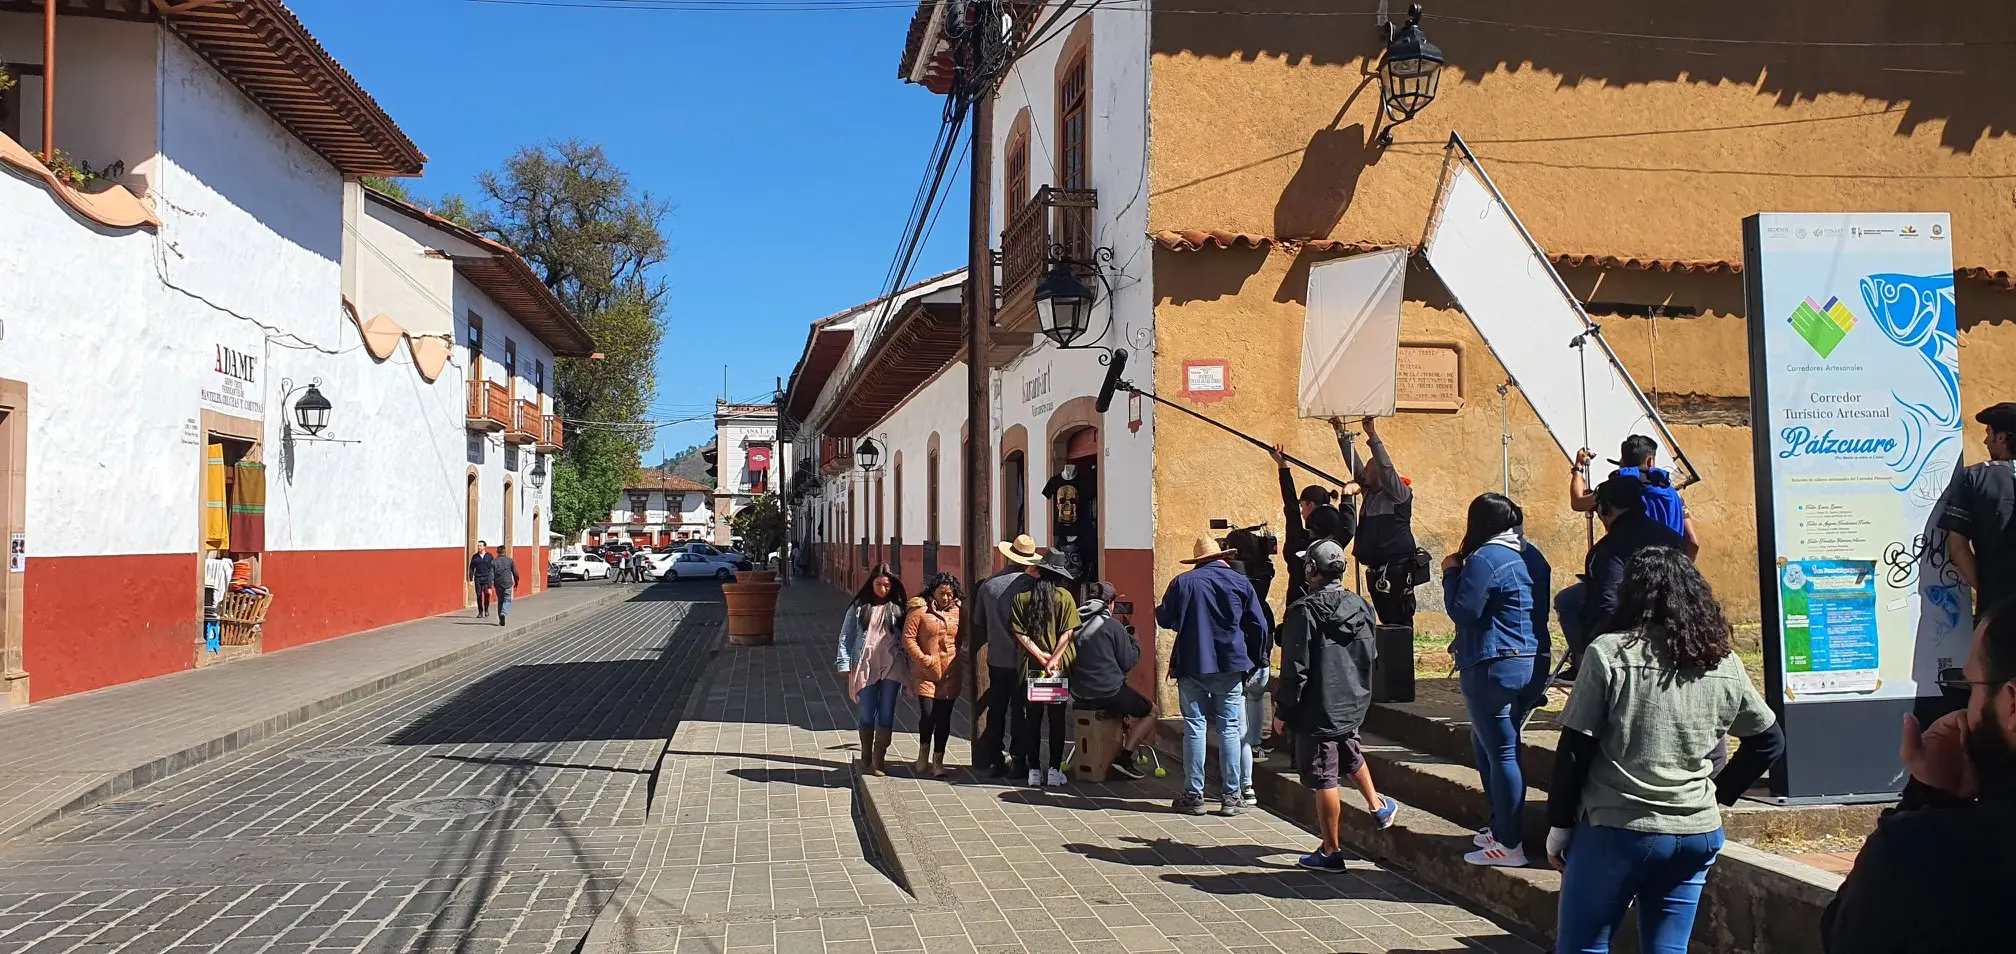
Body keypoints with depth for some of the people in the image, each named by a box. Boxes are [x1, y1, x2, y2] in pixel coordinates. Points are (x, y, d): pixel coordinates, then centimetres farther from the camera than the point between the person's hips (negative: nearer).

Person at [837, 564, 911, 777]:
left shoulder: (897, 607, 5)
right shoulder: (859, 606, 4)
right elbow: (846, 635, 6)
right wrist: (844, 664, -2)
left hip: (891, 667, 0)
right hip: (865, 667, 0)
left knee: (886, 715, -1)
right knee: (867, 715, 5)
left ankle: (878, 761, 6)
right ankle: (866, 757, 24)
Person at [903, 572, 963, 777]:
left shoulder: (957, 611, 5)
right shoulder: (919, 610, -5)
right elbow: (908, 638, -6)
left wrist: (956, 656, 5)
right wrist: (923, 659, -10)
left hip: (950, 674, 3)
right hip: (926, 673, -3)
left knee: (943, 718, 4)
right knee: (927, 715, -8)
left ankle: (937, 760, 15)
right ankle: (924, 751, 19)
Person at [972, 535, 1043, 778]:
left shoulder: (988, 585, -1)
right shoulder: (1031, 584, -13)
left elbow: (977, 624, 9)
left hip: (997, 660, 3)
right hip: (1023, 660, -3)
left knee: (996, 710, 11)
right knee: (1021, 711, 6)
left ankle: (995, 761, 13)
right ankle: (1019, 761, 8)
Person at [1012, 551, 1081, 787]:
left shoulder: (1021, 597, 0)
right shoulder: (1064, 597, -5)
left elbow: (1019, 633, -6)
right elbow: (1067, 633, -11)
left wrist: (1041, 656, -8)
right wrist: (1053, 660, -13)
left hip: (1030, 667, 1)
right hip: (1060, 668, -1)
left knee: (1032, 719, 9)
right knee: (1056, 719, 8)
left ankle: (1034, 769, 11)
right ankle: (1054, 769, 8)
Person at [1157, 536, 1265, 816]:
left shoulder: (1182, 582, 0)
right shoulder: (1240, 582, 3)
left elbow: (1164, 619, 2)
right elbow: (1259, 628, 5)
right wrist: (1252, 656, 22)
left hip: (1191, 666, 0)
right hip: (1231, 666, 0)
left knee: (1194, 728, 3)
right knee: (1230, 728, 5)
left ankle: (1194, 795, 5)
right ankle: (1232, 796, 5)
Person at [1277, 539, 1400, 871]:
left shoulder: (1306, 611, -19)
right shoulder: (1359, 606, 1)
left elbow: (1295, 669, -18)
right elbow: (1371, 656, 12)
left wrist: (1283, 710, -9)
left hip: (1318, 710, -7)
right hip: (1353, 705, 7)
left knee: (1322, 779, 2)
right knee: (1350, 754, 33)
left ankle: (1331, 852, 9)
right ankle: (1378, 806, 47)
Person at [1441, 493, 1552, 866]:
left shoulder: (1484, 559, -14)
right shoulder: (1532, 556, 13)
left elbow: (1461, 611, -16)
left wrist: (1451, 572, -1)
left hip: (1494, 668, -9)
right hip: (1533, 664, 9)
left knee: (1500, 753, -4)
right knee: (1485, 742, 21)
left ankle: (1510, 845, 0)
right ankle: (1501, 826, 27)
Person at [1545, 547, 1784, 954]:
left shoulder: (1609, 652, -10)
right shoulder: (1725, 664, 5)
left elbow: (1575, 748, -10)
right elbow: (1770, 739, 16)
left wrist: (1559, 824, -1)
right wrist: (1719, 792, 18)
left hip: (1615, 830, -5)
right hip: (1697, 833, 5)